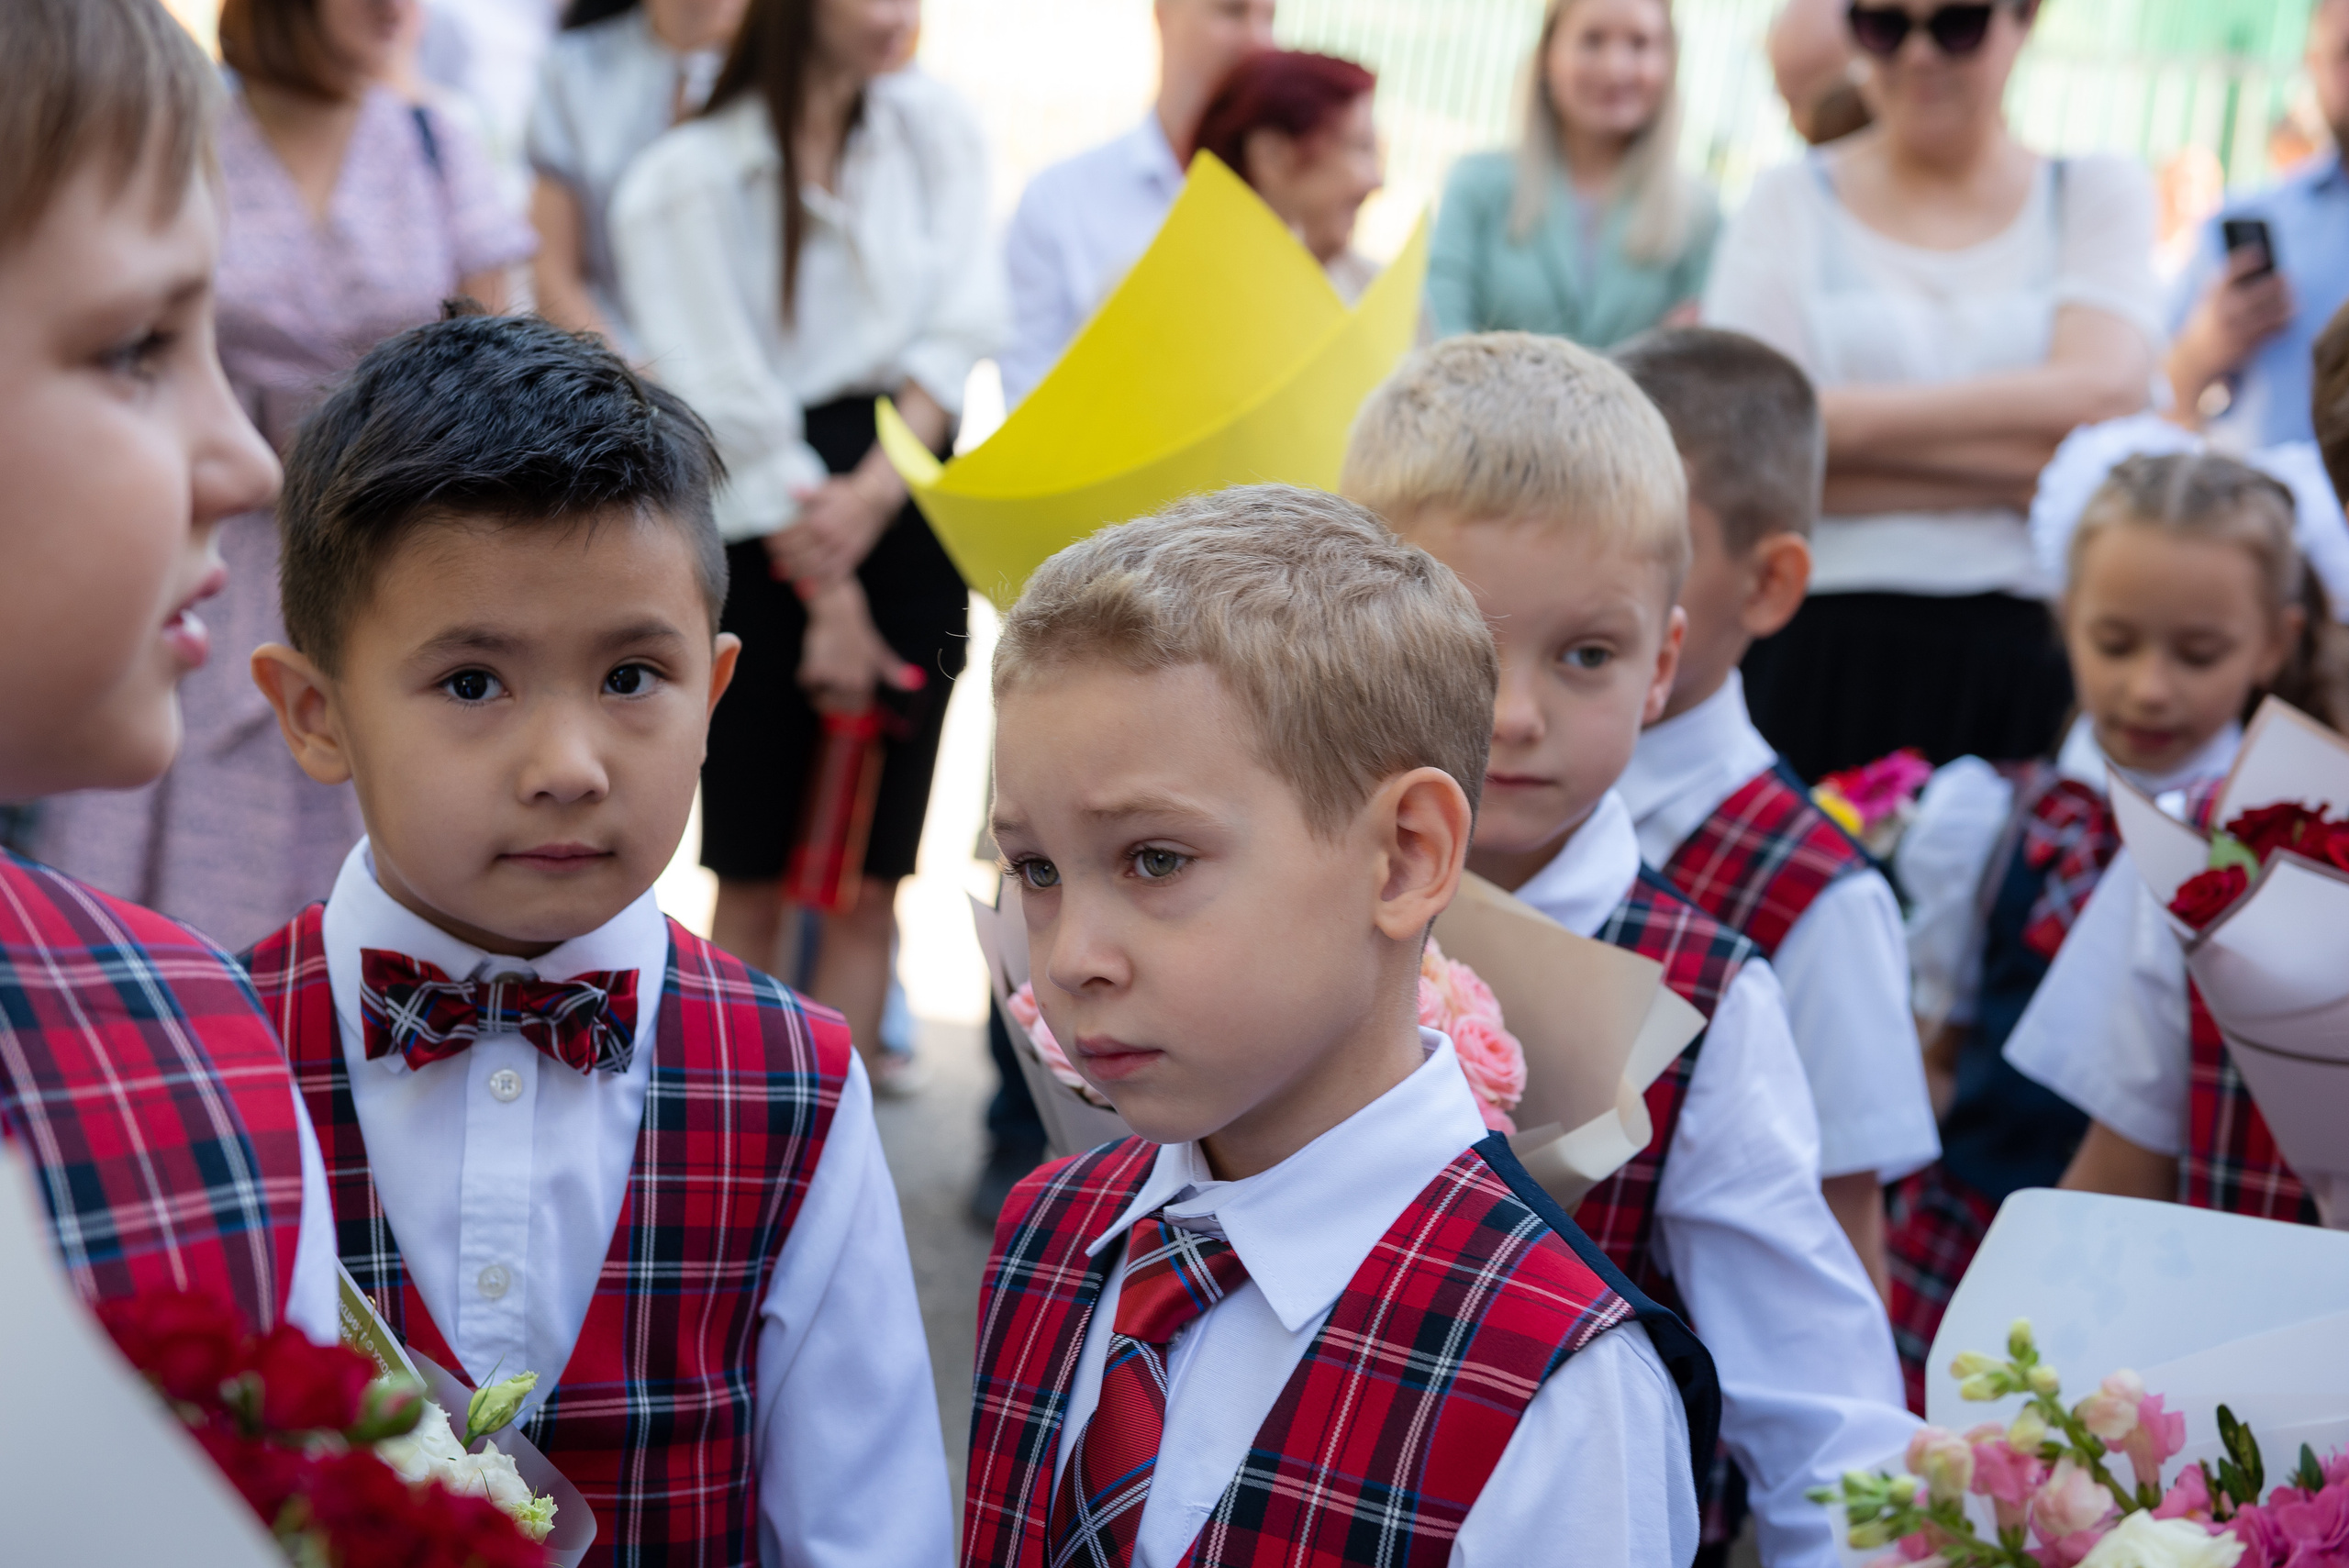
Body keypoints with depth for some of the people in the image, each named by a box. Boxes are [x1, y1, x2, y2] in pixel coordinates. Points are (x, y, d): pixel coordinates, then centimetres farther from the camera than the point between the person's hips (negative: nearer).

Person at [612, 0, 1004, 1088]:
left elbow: (961, 327, 1)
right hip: (760, 538, -3)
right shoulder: (687, 180, -4)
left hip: (911, 501, 3)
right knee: (753, 874, 3)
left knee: (870, 876, 3)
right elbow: (732, 412, -8)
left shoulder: (934, 128, 9)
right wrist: (830, 595, -9)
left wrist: (877, 488, -13)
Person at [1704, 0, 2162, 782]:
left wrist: (1836, 422, -11)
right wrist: (2019, 469, -11)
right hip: (1819, 654, 0)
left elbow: (2098, 404, -7)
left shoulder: (2099, 191, 11)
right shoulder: (1790, 201, 8)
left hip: (2026, 657, 1)